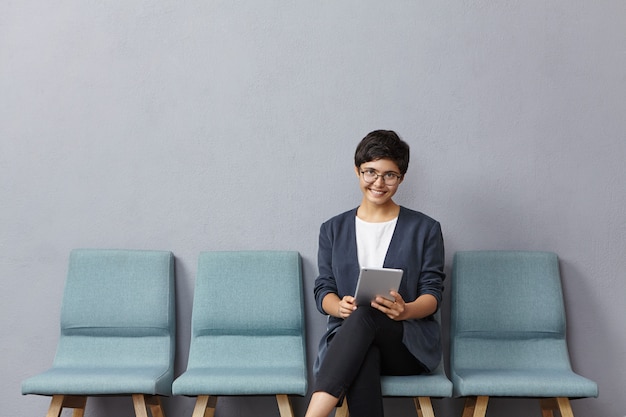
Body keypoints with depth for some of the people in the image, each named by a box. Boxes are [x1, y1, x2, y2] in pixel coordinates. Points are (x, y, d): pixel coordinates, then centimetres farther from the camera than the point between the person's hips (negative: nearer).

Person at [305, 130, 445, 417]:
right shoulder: (333, 229, 15)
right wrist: (340, 307, -16)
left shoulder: (425, 229, 9)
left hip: (411, 344, -1)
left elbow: (432, 293, 2)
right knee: (362, 361, -38)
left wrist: (406, 310, -22)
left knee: (366, 315, -36)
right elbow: (323, 289, 9)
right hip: (348, 336, 1)